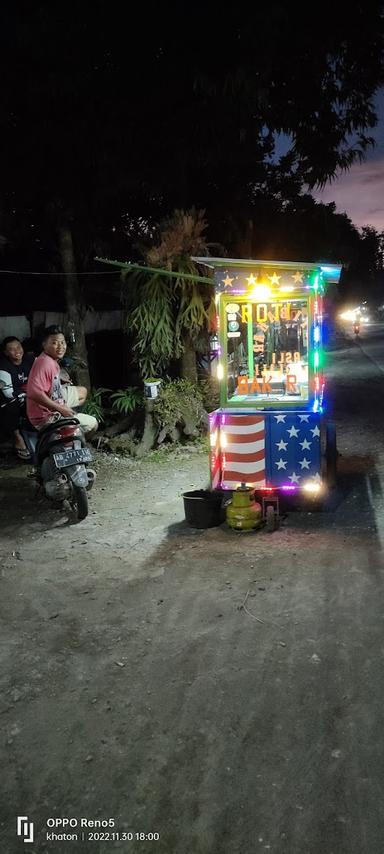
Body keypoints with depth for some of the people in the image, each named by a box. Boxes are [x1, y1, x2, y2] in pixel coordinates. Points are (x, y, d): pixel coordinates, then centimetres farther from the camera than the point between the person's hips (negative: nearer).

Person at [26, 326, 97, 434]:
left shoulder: (52, 359, 1)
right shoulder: (45, 363, -29)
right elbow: (34, 393, -38)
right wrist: (61, 408, -28)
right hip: (45, 417, -10)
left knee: (82, 391, 27)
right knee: (93, 424, -1)